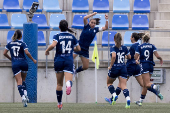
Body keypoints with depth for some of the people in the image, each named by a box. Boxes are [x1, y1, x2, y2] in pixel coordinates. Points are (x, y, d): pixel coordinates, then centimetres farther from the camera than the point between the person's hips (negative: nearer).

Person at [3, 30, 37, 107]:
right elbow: (27, 52, -13)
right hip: (23, 63, 0)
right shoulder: (22, 44, -2)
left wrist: (10, 59, 24)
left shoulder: (10, 44, 7)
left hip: (15, 64, 0)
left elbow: (4, 53, 8)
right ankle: (25, 94, 3)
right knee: (23, 80, 21)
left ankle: (23, 97, -25)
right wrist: (33, 60, 1)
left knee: (19, 81, -7)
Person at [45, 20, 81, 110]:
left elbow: (53, 45, -20)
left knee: (59, 84, 13)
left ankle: (59, 103, 21)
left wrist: (47, 51, -2)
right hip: (69, 61, 0)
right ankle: (68, 85, -54)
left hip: (58, 61, 0)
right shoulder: (72, 37, 9)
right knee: (68, 80, -15)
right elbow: (78, 49, 17)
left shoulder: (57, 36, -1)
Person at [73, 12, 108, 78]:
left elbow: (105, 28, 6)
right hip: (78, 47, -5)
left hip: (85, 50, 5)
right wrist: (93, 14, -15)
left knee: (86, 67, 10)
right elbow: (85, 18, -20)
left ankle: (75, 72, 36)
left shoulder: (96, 29, 6)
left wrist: (106, 20, -4)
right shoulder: (86, 27, -4)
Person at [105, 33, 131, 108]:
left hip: (114, 68, -3)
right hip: (123, 69, 3)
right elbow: (129, 57, 14)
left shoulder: (113, 48, -8)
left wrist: (111, 66, -16)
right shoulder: (124, 48, 5)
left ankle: (114, 95, 4)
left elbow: (113, 56, -27)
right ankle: (128, 99, -27)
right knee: (123, 86, -4)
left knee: (109, 83, 23)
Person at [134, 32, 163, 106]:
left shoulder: (139, 47, -1)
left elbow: (135, 57, -6)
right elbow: (157, 56, -4)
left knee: (147, 84, -13)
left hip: (144, 65, -4)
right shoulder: (152, 46, 5)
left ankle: (154, 87, -47)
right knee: (145, 84, 13)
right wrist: (161, 59, 17)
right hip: (151, 66, 4)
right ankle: (141, 100, 16)